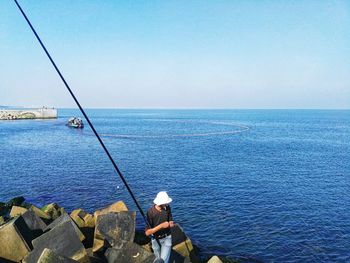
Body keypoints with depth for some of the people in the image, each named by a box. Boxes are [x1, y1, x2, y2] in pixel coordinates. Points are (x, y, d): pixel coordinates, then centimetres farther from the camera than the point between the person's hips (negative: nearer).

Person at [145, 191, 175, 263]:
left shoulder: (167, 207, -15)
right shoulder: (150, 212, -27)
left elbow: (170, 221, 0)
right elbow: (147, 232, -25)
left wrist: (171, 223, -25)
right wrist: (161, 226, -34)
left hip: (167, 238, 2)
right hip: (156, 240, -1)